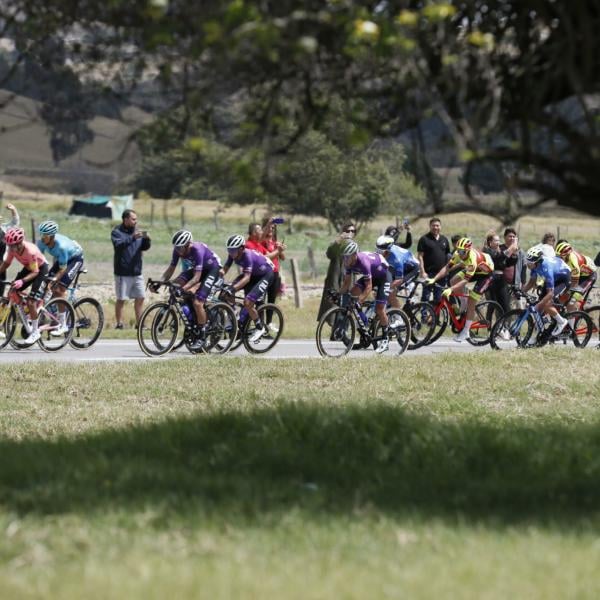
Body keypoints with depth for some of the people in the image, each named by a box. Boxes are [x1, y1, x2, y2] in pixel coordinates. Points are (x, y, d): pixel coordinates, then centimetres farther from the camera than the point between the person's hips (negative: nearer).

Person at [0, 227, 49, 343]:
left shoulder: (30, 251, -37)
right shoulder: (12, 249, -18)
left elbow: (35, 272, -33)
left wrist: (22, 281, -47)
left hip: (41, 269, -7)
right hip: (28, 268, 7)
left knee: (31, 302, -15)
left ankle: (35, 332, -3)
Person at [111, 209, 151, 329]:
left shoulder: (137, 231, 12)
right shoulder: (117, 232, -5)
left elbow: (145, 247, 6)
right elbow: (119, 244, -23)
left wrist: (146, 239, -15)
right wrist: (133, 238, -35)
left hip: (136, 273, 6)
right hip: (123, 273, -6)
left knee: (140, 298, 7)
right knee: (121, 300, -1)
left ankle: (139, 324, 15)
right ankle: (119, 324, 5)